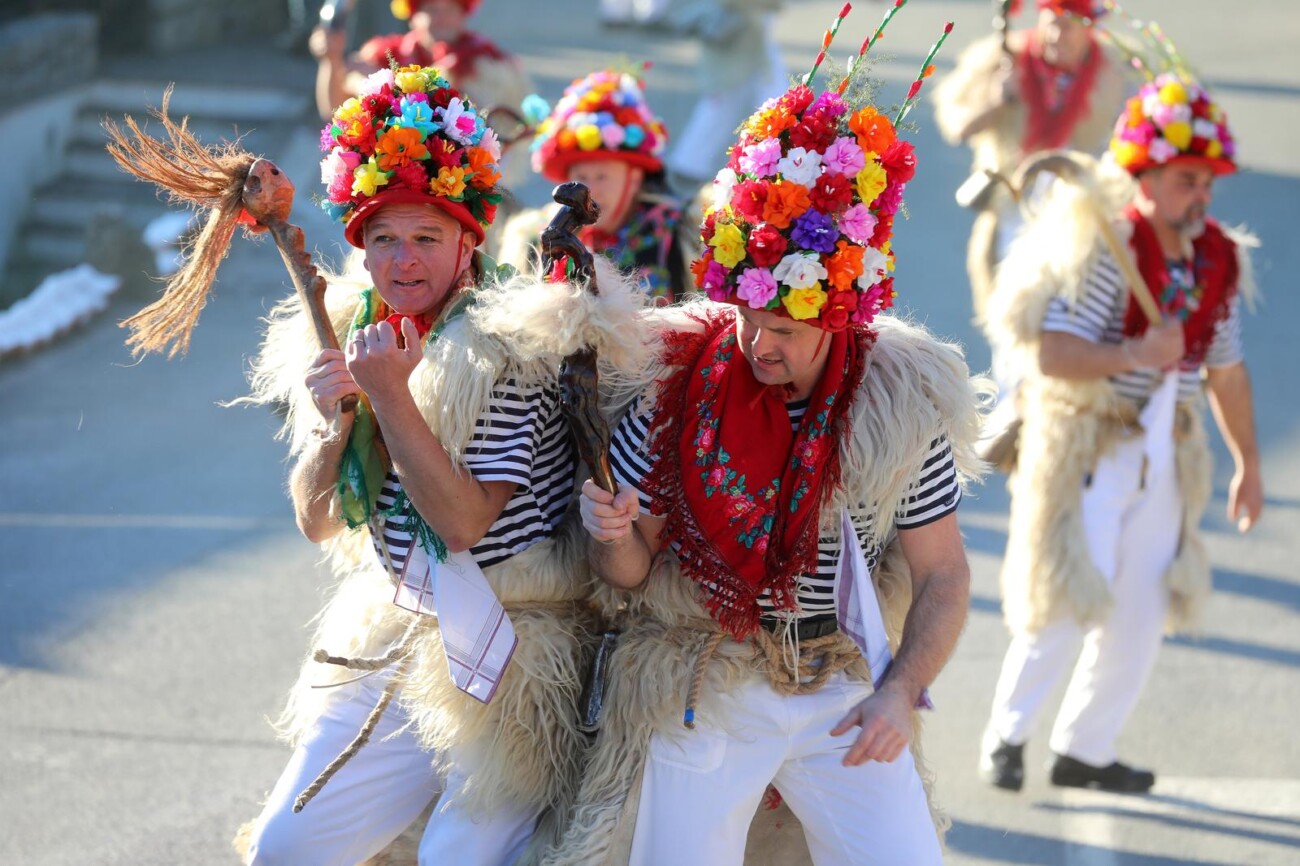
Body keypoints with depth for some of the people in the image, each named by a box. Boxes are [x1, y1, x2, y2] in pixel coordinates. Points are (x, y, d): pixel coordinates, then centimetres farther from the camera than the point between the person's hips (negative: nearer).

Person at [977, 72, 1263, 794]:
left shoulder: (1220, 261, 3)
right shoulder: (1105, 248, -17)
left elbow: (1227, 372, 14)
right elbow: (1049, 354, -24)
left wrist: (1248, 464, 20)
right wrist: (1133, 356, -35)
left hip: (1162, 457, 7)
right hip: (1086, 448, -7)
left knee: (1142, 615, 9)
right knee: (1068, 598, -10)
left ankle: (1083, 750, 23)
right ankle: (1007, 736, 9)